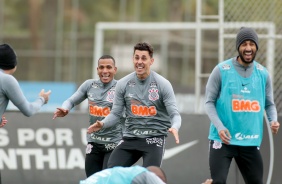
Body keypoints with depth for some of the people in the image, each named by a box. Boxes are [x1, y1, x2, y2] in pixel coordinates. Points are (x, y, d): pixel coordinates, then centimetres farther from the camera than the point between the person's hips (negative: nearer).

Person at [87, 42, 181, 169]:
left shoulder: (163, 84, -5)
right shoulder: (123, 84, 2)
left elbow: (174, 114, -6)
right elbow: (115, 113, 9)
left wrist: (174, 127, -29)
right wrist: (102, 124, -13)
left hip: (154, 138, -3)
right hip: (130, 138, 3)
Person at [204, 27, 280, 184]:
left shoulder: (263, 74, 7)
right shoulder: (221, 70, -5)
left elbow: (270, 104, 14)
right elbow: (210, 102, -3)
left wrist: (273, 120, -8)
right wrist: (219, 127, -17)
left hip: (251, 142, 4)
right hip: (223, 139, -4)